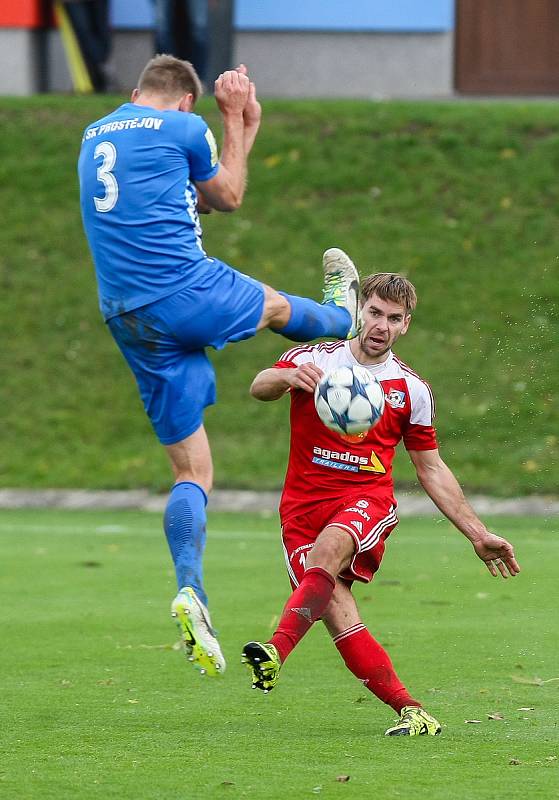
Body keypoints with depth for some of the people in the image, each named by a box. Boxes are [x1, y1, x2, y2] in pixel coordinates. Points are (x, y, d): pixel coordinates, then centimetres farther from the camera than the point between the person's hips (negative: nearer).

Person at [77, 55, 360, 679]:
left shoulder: (94, 137, 18)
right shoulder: (184, 129, -3)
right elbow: (227, 197, 14)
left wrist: (241, 126, 33)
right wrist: (235, 123, 24)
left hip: (127, 319, 6)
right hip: (188, 293, -6)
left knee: (192, 470, 6)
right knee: (276, 306, 29)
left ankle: (190, 590, -12)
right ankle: (343, 316, 62)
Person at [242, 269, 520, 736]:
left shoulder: (411, 390, 10)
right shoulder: (314, 360, 5)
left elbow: (431, 469, 18)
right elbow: (259, 387, -14)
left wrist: (478, 535, 15)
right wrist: (287, 376, -39)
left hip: (368, 500, 0)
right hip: (304, 504, 0)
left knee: (329, 547, -36)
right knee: (338, 615, -19)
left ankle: (277, 652, -52)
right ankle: (412, 712, -16)